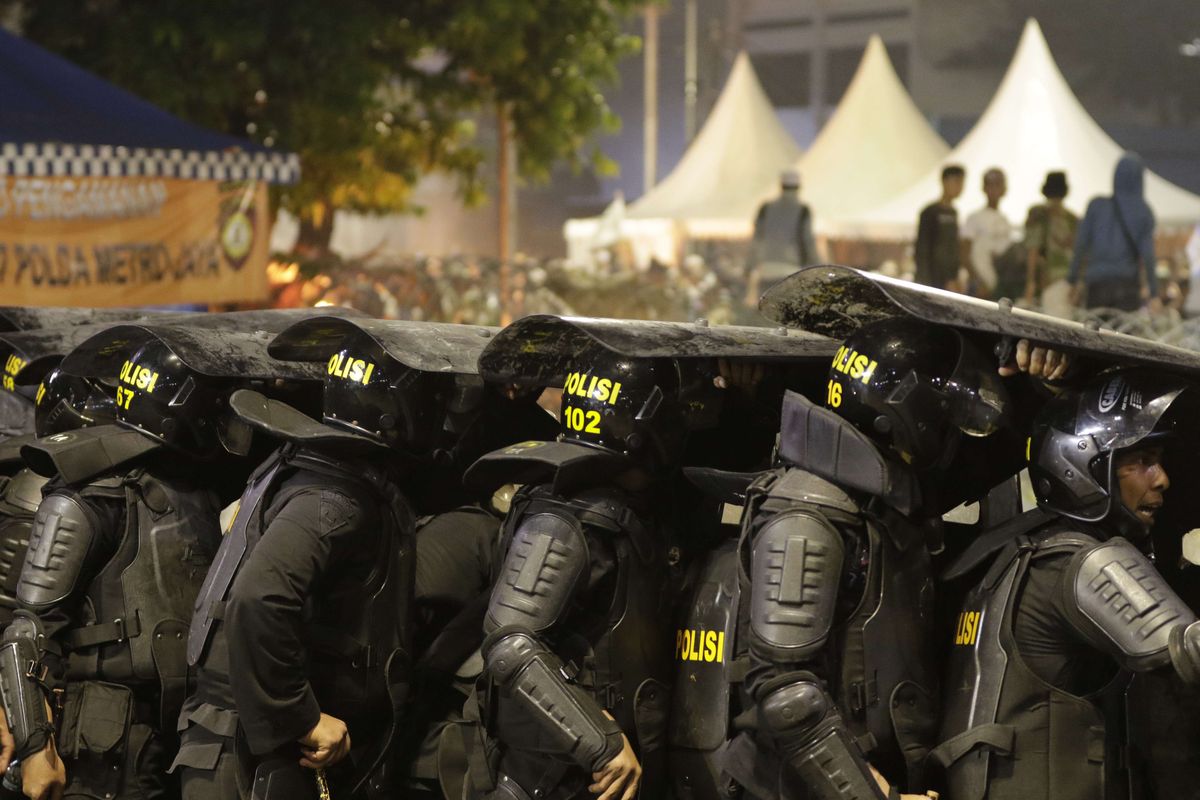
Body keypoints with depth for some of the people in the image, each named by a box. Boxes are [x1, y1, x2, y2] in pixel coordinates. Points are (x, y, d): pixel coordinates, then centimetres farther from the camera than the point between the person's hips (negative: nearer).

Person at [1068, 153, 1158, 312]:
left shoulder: (1096, 205, 1)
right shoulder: (1144, 213, -1)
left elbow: (1080, 245, 0)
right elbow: (1147, 255, -6)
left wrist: (1074, 281, 8)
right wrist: (1153, 293, -2)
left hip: (1098, 283, 1)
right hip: (1128, 284, -1)